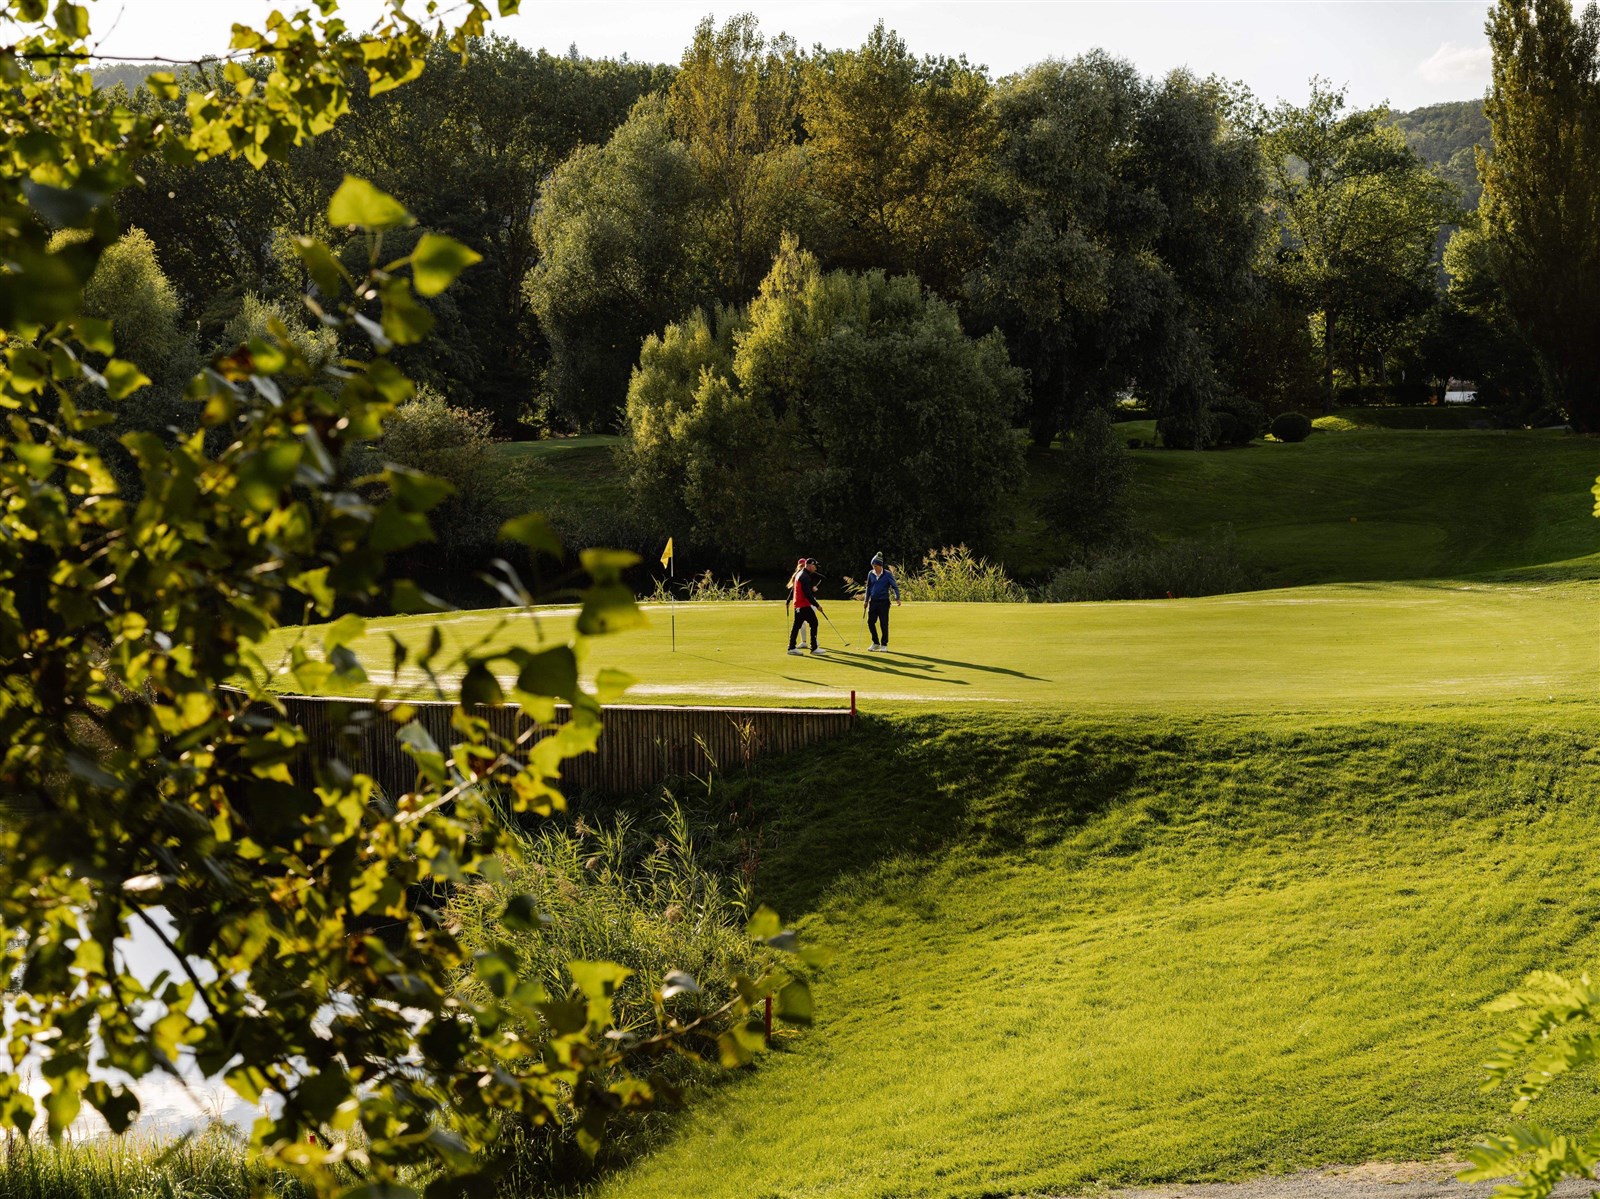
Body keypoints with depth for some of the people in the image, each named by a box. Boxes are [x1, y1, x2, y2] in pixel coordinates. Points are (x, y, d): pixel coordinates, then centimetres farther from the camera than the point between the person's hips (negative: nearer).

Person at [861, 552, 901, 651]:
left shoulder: (888, 574, -8)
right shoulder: (870, 574, 5)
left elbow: (895, 586, -6)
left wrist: (897, 598, -17)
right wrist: (866, 600, 13)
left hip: (884, 602, -4)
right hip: (873, 601, 4)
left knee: (884, 624, -1)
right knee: (870, 622, 2)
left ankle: (884, 645, 9)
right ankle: (875, 643, 16)